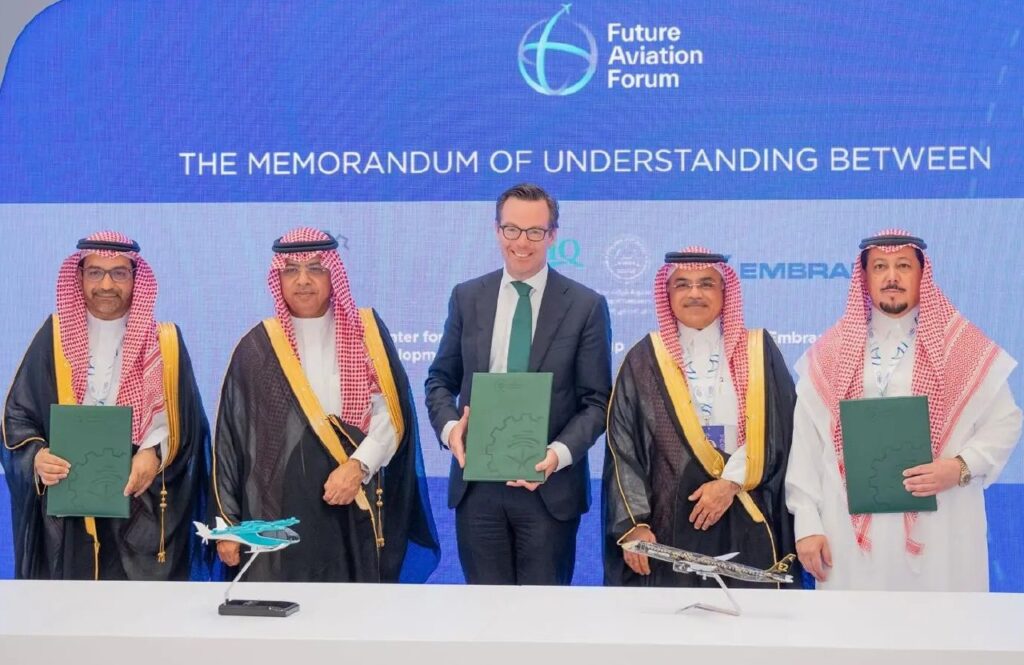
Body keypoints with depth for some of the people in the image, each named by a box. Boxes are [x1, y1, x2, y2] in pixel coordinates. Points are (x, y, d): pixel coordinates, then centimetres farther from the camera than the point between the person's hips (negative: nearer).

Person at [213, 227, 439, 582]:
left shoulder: (366, 331, 6)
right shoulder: (257, 346, 5)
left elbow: (391, 411, -1)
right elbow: (231, 436, 4)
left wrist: (358, 465, -17)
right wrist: (227, 524, 2)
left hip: (351, 509, 1)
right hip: (277, 510, 0)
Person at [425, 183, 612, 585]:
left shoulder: (586, 306, -1)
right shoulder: (467, 297, 7)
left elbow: (597, 400, -3)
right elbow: (440, 379, 11)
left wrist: (561, 452, -20)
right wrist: (449, 426, -11)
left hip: (549, 485, -2)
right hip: (477, 483, 2)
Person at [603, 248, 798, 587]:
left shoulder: (759, 352, 6)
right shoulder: (644, 360, 4)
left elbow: (777, 432, -2)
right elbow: (623, 449, 0)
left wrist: (731, 482, -14)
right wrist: (634, 525, -9)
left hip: (745, 526, 1)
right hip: (670, 524, 0)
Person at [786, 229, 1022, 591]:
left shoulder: (967, 346, 4)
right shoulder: (831, 351, 8)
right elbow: (806, 439, 6)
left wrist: (962, 467, -12)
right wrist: (807, 523, 0)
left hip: (940, 531, -1)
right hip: (851, 529, 1)